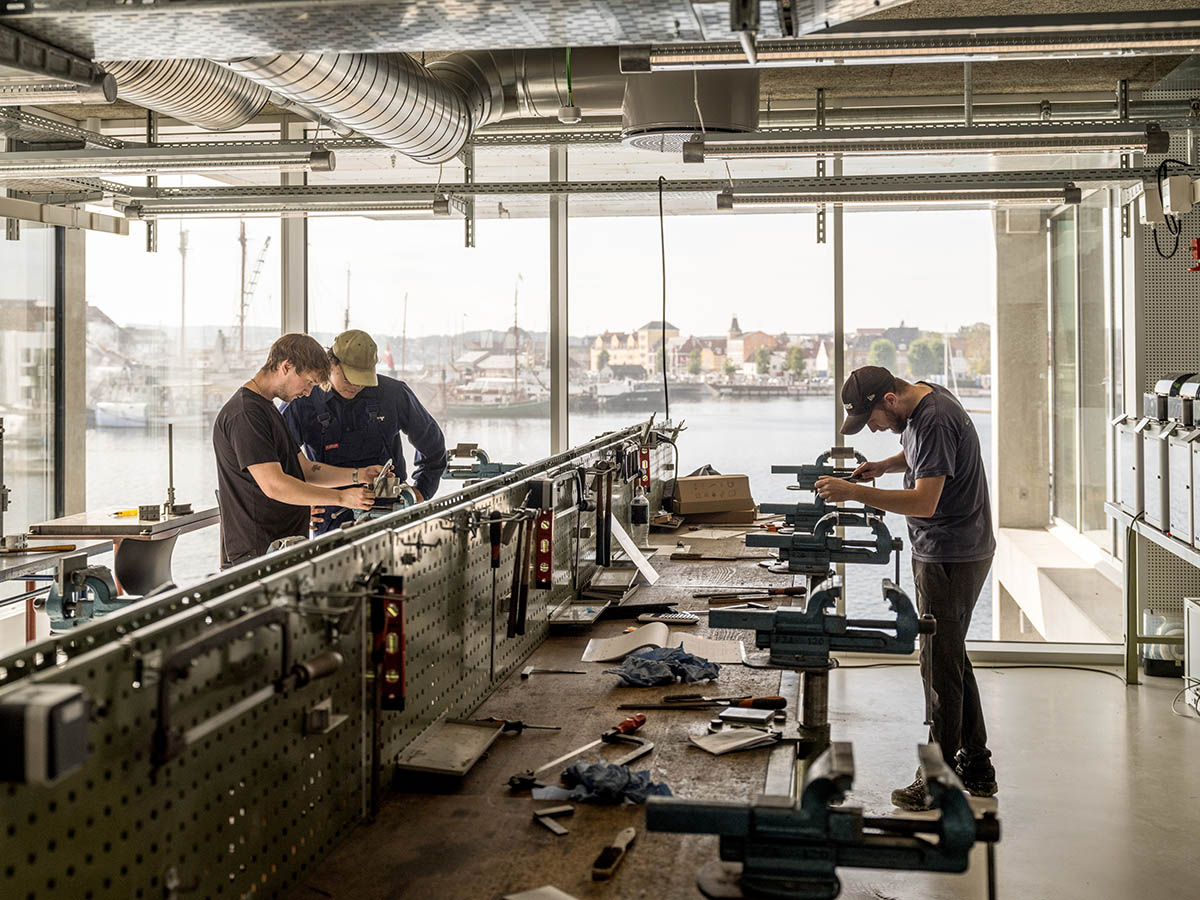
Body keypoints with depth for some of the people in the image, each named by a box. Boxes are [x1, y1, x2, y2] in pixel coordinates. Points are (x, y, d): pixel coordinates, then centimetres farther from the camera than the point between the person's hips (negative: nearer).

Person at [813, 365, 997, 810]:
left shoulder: (936, 420, -23)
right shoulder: (921, 400, 9)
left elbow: (925, 502, -29)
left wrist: (854, 492, -29)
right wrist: (882, 466, 9)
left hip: (952, 558, -11)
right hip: (943, 553, 11)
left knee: (941, 667, -5)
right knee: (952, 659, 17)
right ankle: (976, 768, 27)